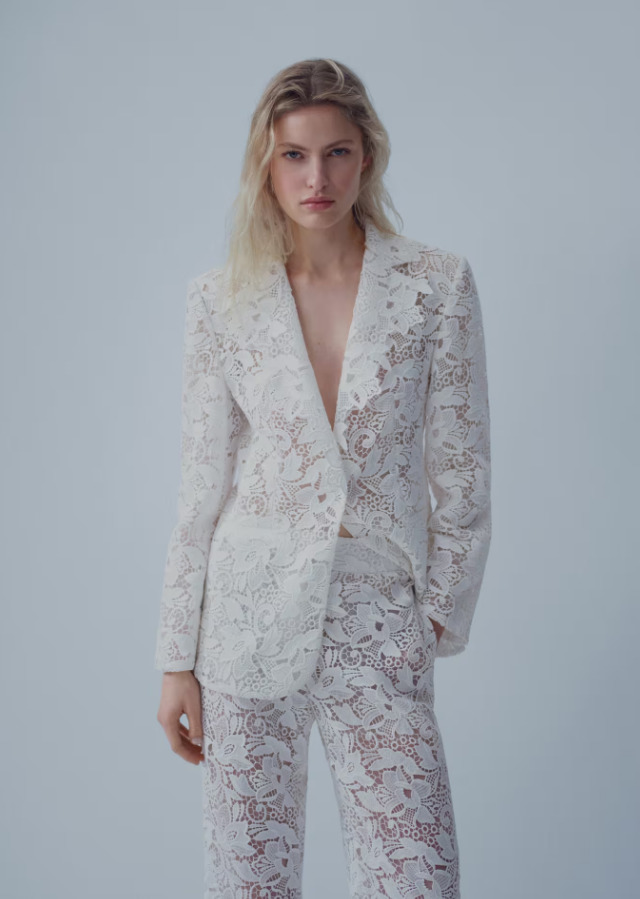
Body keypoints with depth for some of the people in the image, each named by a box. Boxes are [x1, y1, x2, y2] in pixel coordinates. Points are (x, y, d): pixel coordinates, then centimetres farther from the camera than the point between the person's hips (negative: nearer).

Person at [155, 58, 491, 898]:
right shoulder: (223, 298, 1)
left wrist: (439, 614, 2)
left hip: (379, 618, -1)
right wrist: (178, 660, 2)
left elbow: (461, 474, 2)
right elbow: (202, 484, 2)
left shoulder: (438, 283, -2)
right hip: (250, 610, 1)